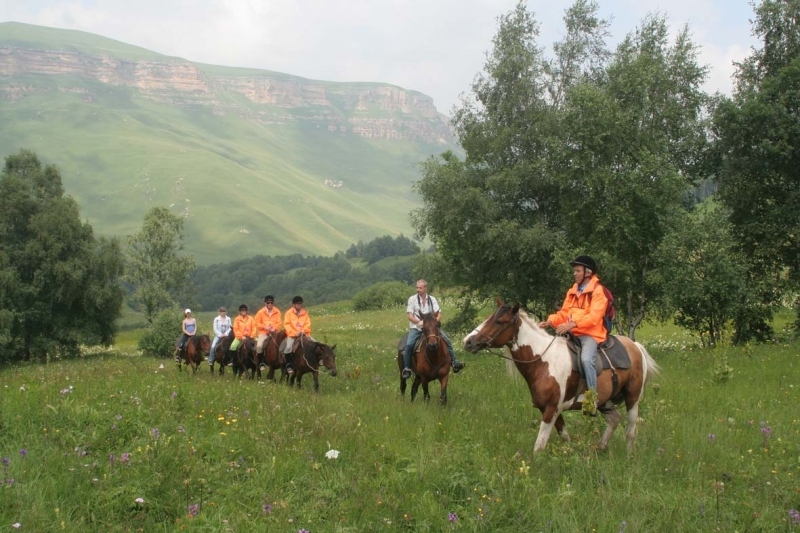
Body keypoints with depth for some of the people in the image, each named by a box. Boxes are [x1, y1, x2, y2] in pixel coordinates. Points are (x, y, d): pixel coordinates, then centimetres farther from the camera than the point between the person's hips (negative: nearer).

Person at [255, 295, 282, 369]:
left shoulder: (277, 312, 4)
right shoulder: (261, 312, -1)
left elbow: (279, 323, 1)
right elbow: (257, 324, 0)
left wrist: (274, 328, -17)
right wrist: (265, 327, -15)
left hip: (274, 332, 2)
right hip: (264, 332, -2)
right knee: (259, 346, -25)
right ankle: (262, 363, -9)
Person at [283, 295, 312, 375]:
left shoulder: (305, 313, 9)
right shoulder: (289, 313, 0)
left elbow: (308, 324, 6)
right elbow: (287, 325, -6)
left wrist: (303, 331, -15)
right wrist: (295, 333, -18)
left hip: (304, 334, 3)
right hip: (292, 335, -3)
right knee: (288, 347, -29)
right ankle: (289, 365, -16)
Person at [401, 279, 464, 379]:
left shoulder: (432, 299, 9)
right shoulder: (412, 299, 2)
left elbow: (439, 314, 6)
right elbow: (410, 316, -4)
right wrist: (419, 322, -21)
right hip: (416, 327, -2)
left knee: (447, 340, -13)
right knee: (409, 344, -27)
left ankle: (454, 362, -7)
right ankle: (406, 368, -17)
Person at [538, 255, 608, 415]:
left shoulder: (598, 291, -6)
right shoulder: (572, 291, 17)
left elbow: (594, 316, -18)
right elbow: (563, 313, 16)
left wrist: (573, 324, -29)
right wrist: (550, 321, -4)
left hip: (591, 334, -8)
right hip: (572, 334, 8)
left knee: (586, 359, -32)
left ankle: (593, 399, -25)